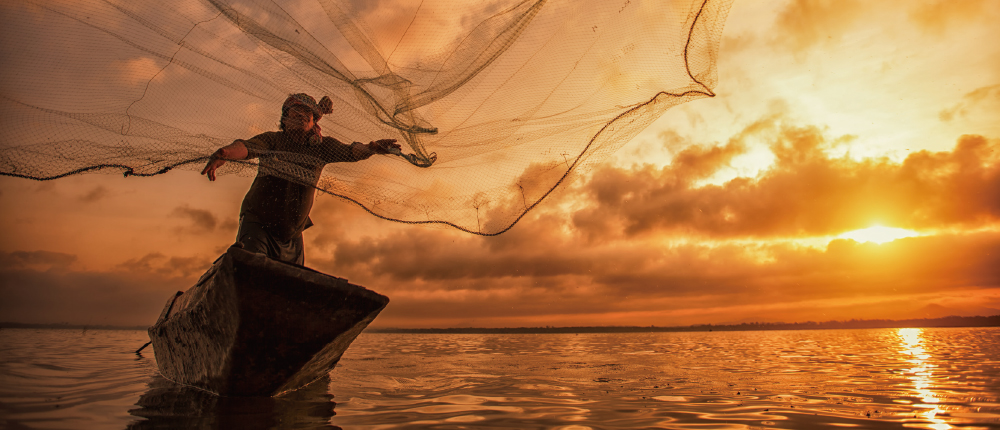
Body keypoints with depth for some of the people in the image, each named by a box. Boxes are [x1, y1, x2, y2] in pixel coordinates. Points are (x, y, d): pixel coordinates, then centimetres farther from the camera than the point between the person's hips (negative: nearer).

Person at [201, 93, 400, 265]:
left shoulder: (321, 146, -1)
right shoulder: (273, 139, -8)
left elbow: (351, 152, -13)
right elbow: (247, 146, -25)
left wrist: (373, 147, -36)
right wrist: (224, 153, -48)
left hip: (292, 235, 4)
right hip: (258, 223, -3)